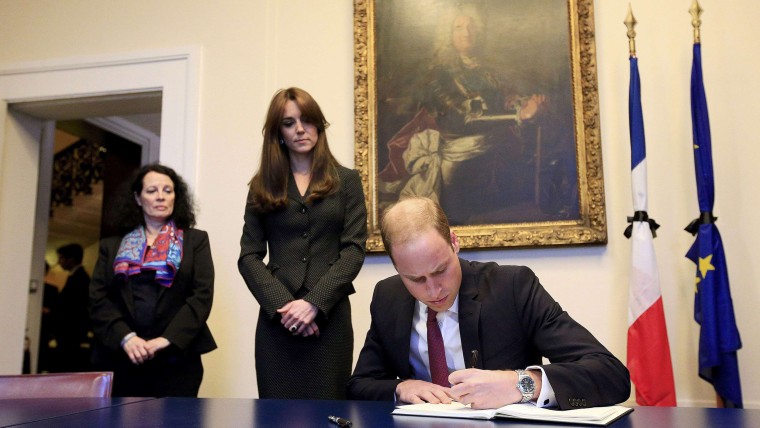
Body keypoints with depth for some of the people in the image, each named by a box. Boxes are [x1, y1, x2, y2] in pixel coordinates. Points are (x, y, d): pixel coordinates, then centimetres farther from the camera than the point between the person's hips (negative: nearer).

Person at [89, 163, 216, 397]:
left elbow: (202, 295, -2)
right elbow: (98, 298, 5)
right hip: (121, 357, 2)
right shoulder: (112, 246, 15)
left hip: (176, 358, -2)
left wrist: (167, 340, -13)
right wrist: (125, 337, -12)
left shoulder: (196, 240, 10)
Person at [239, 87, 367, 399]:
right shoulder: (262, 187, 12)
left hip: (329, 316, -1)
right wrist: (282, 304, -11)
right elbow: (249, 257, 5)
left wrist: (314, 303, -14)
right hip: (276, 318, 1)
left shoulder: (346, 181, 9)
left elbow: (354, 250, -2)